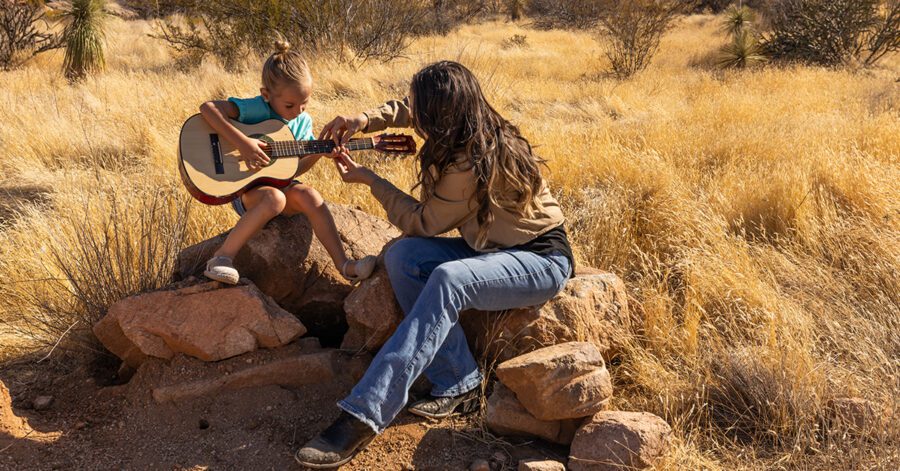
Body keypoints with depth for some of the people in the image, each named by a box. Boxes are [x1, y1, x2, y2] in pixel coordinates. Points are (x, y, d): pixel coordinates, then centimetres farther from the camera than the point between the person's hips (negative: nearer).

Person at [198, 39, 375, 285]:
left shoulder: (303, 122, 3)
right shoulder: (255, 109, -16)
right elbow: (207, 108, -28)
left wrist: (319, 152, -12)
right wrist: (242, 142, -34)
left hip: (278, 184, 5)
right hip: (244, 190, -5)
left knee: (308, 195, -25)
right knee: (274, 198, -36)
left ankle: (343, 264, -23)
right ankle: (223, 256, -27)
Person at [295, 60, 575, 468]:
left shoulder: (474, 165, -27)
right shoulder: (471, 130, -1)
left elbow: (423, 223, -13)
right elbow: (406, 110, 19)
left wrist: (368, 179, -4)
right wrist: (365, 121, 0)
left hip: (542, 259, -9)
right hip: (493, 247, 9)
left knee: (447, 279, -37)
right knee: (402, 256, -15)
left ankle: (364, 416, -40)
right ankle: (459, 385, -13)